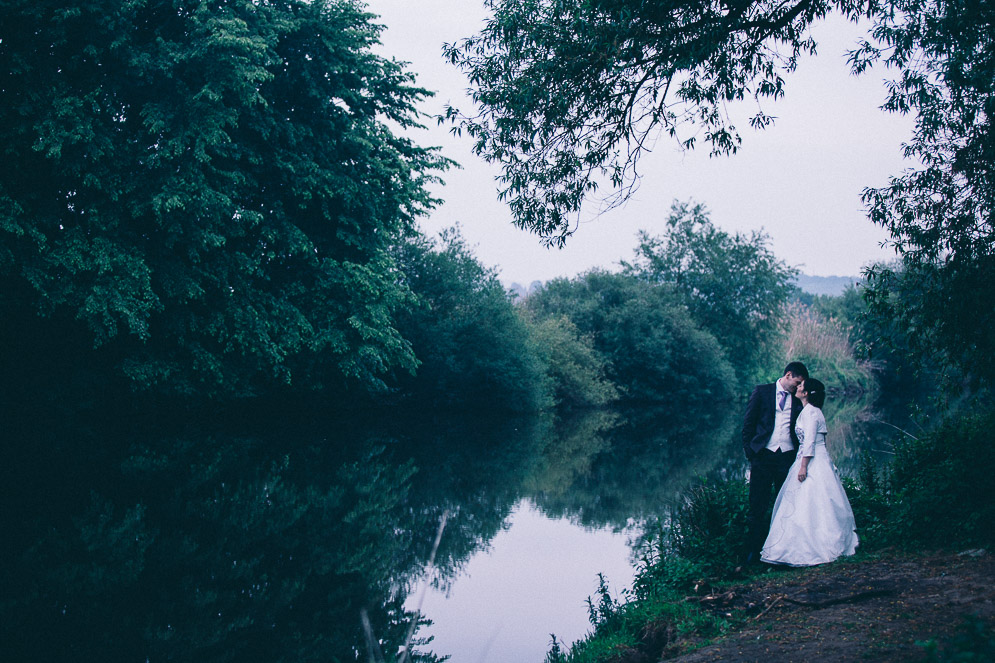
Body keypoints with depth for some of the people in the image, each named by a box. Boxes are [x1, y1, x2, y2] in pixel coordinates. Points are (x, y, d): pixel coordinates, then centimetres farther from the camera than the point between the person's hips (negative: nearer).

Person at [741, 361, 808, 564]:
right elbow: (748, 423, 6)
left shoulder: (798, 399, 14)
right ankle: (753, 553, 3)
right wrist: (749, 450, -1)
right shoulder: (761, 392, 7)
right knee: (758, 506, -2)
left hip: (788, 456, 2)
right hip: (763, 456, -2)